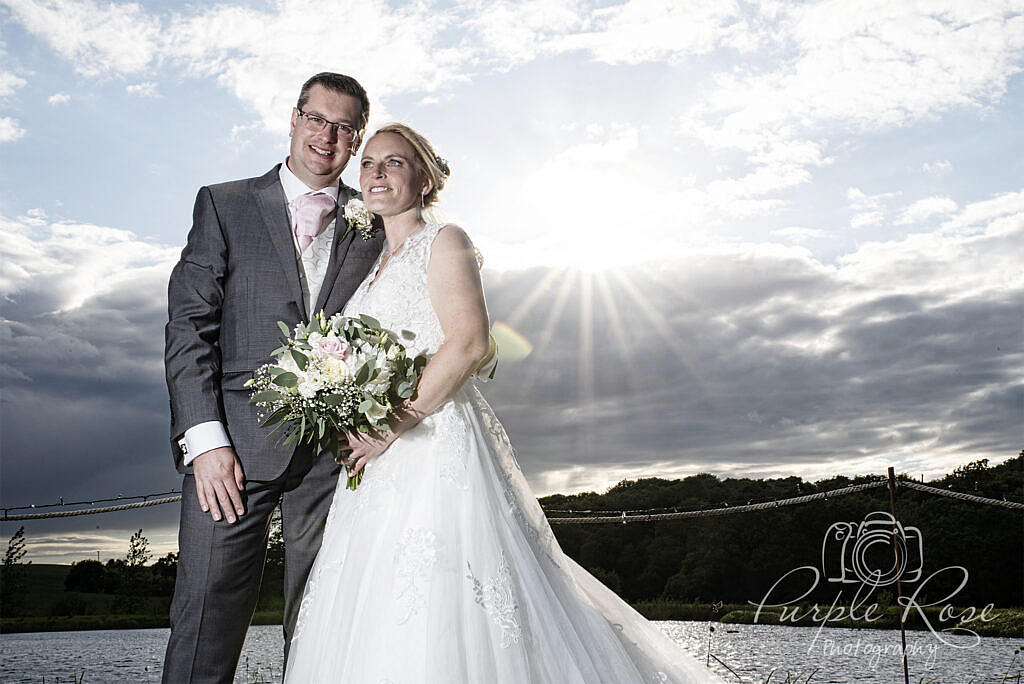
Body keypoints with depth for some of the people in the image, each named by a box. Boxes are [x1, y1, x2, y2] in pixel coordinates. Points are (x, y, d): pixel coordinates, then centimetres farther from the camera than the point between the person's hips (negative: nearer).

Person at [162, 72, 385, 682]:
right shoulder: (225, 204, 10)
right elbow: (189, 327, 2)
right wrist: (204, 439, -9)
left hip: (337, 448, 2)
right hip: (236, 445, -1)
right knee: (207, 618, -4)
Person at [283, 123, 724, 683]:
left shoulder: (443, 242, 0)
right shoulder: (374, 266, 23)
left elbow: (468, 343, -14)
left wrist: (390, 427, -17)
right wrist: (351, 427, 5)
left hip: (434, 442, -7)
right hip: (378, 467, 8)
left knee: (438, 632, -10)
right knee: (371, 631, 5)